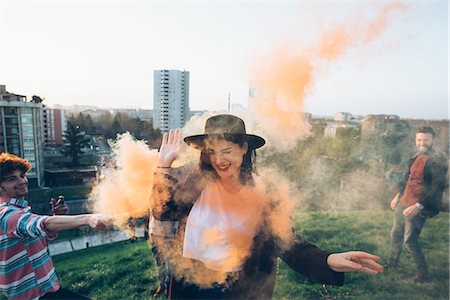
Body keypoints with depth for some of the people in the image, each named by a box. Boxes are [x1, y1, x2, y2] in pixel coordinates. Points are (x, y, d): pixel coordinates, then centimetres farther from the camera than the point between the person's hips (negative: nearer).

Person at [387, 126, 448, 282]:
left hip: (417, 208, -8)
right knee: (395, 234, 19)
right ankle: (392, 262, 38)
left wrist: (419, 206, -25)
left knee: (409, 241, -1)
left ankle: (423, 273, 18)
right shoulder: (416, 156, 7)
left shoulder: (437, 161, -16)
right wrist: (398, 195, 22)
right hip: (403, 203, 8)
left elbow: (437, 188, -20)